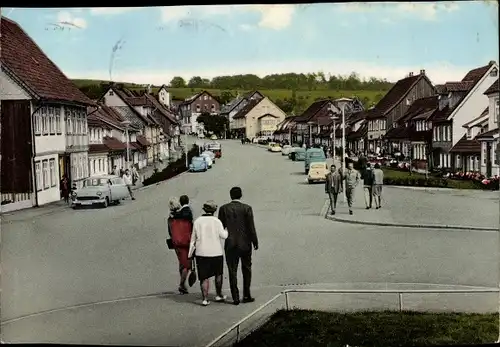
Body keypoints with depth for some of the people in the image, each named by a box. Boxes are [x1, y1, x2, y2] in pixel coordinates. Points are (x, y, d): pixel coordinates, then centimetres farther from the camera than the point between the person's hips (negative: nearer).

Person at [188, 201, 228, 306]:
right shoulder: (216, 221, -6)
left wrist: (190, 254, 12)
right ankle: (219, 295, 25)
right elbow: (223, 235, -11)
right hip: (216, 252, -1)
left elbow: (193, 239, 6)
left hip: (201, 253, 1)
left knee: (204, 277, 4)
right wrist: (227, 230, 10)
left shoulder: (197, 221, 3)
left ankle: (205, 299, -3)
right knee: (218, 274, 18)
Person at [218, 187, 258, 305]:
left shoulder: (223, 208, -2)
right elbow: (251, 227, -7)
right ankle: (246, 295, 13)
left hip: (230, 244, 1)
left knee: (232, 271, 5)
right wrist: (255, 242, 2)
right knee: (246, 270, 14)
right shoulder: (247, 208, -7)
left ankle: (235, 298, 4)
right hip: (245, 243, -1)